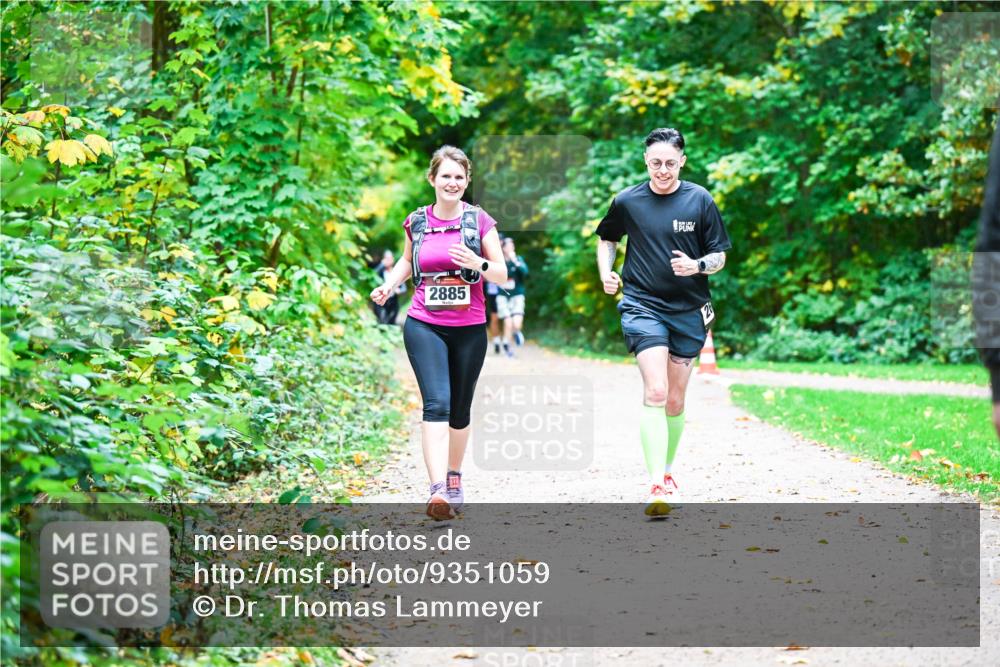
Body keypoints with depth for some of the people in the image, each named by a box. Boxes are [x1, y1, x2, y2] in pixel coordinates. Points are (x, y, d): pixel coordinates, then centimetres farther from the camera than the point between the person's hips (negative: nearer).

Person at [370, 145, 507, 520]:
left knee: (459, 410, 12)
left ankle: (454, 478, 35)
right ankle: (438, 490, -28)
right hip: (424, 326, -1)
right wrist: (388, 286, 5)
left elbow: (502, 275, 0)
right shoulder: (417, 222, 4)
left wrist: (477, 263, -20)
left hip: (469, 329, 1)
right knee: (437, 404, -18)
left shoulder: (480, 221, -1)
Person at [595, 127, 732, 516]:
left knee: (675, 400, 10)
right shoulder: (627, 201, 1)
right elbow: (607, 239, 19)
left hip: (688, 310, 2)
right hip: (642, 305, -2)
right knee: (655, 392, -18)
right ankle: (657, 487, -22)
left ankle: (668, 473, 33)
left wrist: (697, 266, -17)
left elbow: (719, 256, 4)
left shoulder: (700, 201, 0)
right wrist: (606, 274, 2)